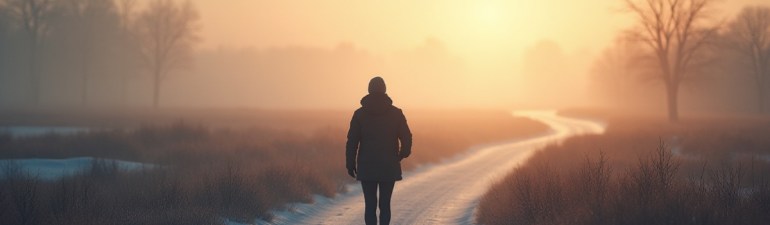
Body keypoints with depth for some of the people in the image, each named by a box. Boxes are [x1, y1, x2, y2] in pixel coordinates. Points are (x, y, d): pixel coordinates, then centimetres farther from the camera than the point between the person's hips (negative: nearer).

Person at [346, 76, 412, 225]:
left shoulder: (359, 113, -2)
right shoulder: (396, 113, -1)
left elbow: (352, 142, -4)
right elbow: (406, 139, -2)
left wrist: (350, 165, 5)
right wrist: (402, 154, 19)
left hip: (367, 167, 0)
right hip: (389, 167, 0)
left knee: (370, 204, 3)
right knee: (385, 204, 9)